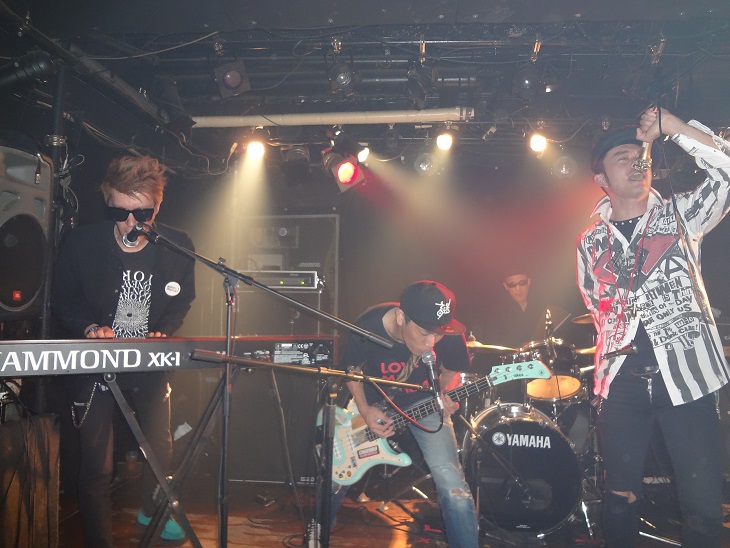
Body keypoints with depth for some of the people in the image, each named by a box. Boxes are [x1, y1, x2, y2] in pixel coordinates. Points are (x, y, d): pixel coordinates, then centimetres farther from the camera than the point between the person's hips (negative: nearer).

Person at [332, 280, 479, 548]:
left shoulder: (448, 333, -28)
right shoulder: (367, 327, -31)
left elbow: (451, 370, -6)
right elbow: (351, 369, -9)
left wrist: (445, 395, -25)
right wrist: (364, 410, -19)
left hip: (423, 402, 0)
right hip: (374, 403, 1)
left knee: (453, 487, -18)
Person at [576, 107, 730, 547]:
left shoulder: (680, 215, 6)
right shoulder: (591, 242, 11)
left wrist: (673, 127, -13)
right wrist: (618, 333, 5)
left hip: (688, 374, -1)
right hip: (622, 380, 2)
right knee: (621, 498, 9)